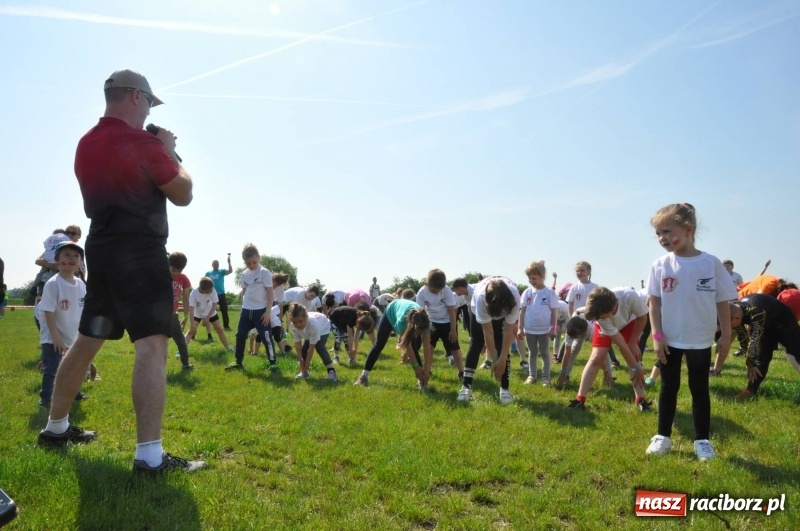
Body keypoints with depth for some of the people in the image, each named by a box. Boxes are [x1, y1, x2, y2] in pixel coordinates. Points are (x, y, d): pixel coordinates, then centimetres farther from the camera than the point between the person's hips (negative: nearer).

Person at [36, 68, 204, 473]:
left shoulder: (86, 144, 14)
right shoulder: (143, 144, -12)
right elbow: (183, 194, -4)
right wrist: (169, 152, 9)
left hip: (101, 250, 9)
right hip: (140, 253, -9)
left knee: (85, 341, 18)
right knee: (152, 345, -14)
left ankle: (56, 427, 32)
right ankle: (149, 454, -20)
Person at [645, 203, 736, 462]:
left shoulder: (711, 263, -9)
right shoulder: (660, 265, -7)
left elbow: (723, 302, -2)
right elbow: (654, 302, -3)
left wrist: (726, 334, -1)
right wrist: (657, 336, -7)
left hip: (700, 341, -1)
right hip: (669, 340, 1)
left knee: (700, 390, 10)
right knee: (668, 388, 12)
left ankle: (702, 440, 23)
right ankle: (663, 436, 23)